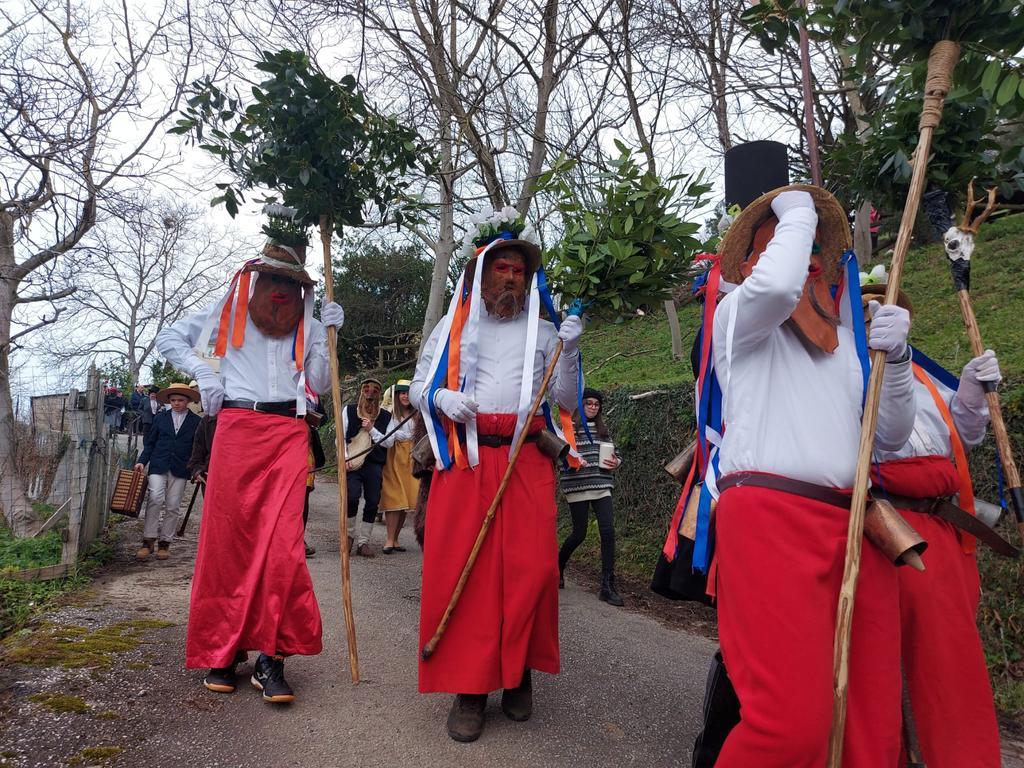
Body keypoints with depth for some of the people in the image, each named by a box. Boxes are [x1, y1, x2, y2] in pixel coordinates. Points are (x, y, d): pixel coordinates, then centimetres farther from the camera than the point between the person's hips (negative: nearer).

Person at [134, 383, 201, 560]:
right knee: (155, 499, -16)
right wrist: (142, 461, 2)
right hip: (158, 466, 1)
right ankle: (148, 540, -8)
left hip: (180, 469, 0)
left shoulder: (196, 421, 6)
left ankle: (164, 543, 9)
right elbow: (150, 442, 14)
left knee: (172, 506, 0)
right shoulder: (160, 418, 12)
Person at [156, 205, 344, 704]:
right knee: (228, 537, 0)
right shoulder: (229, 313, 13)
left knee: (282, 541, -9)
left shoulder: (308, 325, 15)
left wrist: (327, 337, -3)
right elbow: (168, 339, 18)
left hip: (288, 434, 0)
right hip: (237, 429, 0)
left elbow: (319, 385, 8)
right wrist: (201, 371, 2)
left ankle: (270, 658, -2)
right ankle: (222, 651, 15)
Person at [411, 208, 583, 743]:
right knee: (461, 568, -5)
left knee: (531, 566, -6)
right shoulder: (452, 327, 15)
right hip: (463, 458, 0)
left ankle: (517, 672, 15)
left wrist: (569, 351, -5)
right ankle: (470, 686, 6)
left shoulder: (542, 333, 16)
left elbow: (568, 402, 10)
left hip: (527, 460, 1)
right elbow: (417, 388, 15)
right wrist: (440, 399, -7)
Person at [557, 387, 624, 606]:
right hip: (577, 487, -4)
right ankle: (558, 566, 32)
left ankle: (608, 586, -3)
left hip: (601, 486, 4)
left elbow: (614, 453, 21)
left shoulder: (603, 430, 15)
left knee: (608, 531, -9)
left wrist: (616, 462, -1)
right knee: (579, 533, 3)